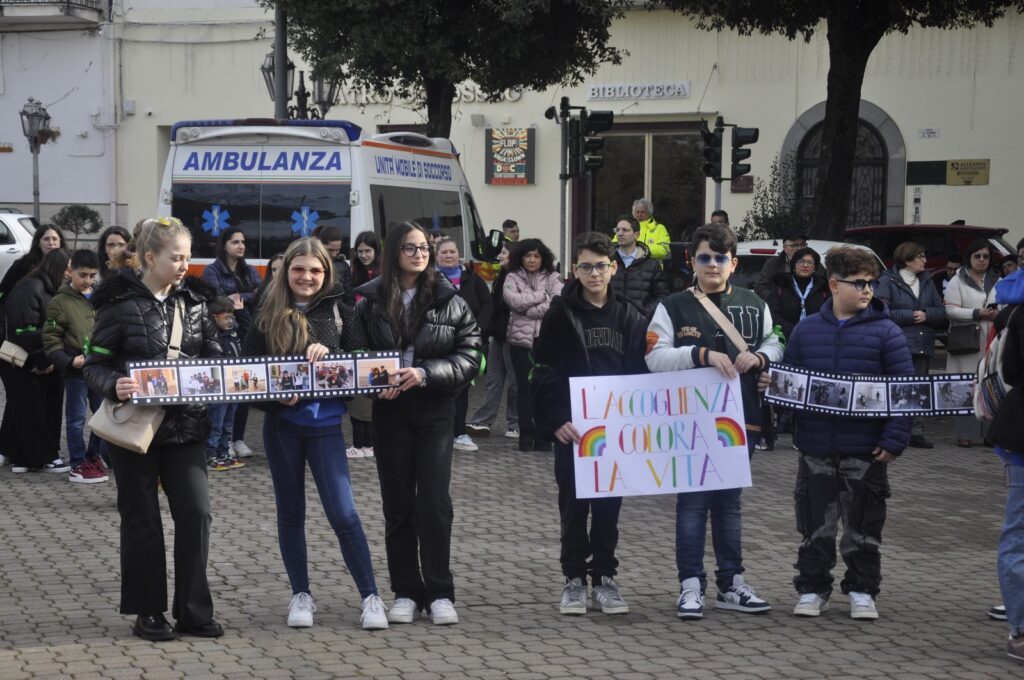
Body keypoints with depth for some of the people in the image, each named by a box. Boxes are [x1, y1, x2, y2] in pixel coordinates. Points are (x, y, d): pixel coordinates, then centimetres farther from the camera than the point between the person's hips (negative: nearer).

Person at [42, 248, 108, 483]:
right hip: (75, 370, -5)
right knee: (76, 418, 3)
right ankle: (78, 465, 11)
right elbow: (50, 339, -6)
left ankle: (93, 456, 28)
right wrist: (69, 361, -17)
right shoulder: (60, 302, -4)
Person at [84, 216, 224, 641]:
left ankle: (193, 612, 9)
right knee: (141, 519, 6)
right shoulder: (120, 303, -9)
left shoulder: (193, 300, 5)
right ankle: (147, 613, 17)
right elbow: (94, 366, -9)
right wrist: (114, 386, -29)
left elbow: (213, 358, 9)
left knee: (196, 513, 0)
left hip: (185, 426, 4)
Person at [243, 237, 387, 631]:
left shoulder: (338, 313, 1)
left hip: (324, 423, -2)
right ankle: (301, 595, 23)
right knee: (290, 513, 11)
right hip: (281, 425, 2)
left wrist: (328, 354, -18)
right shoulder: (268, 317, 2)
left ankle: (370, 597, 1)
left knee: (343, 513, -7)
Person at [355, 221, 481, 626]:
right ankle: (405, 593, 15)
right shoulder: (371, 301, 2)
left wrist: (424, 373, -16)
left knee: (434, 502, -3)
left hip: (435, 410, -1)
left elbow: (470, 356, -3)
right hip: (389, 411, 1)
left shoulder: (449, 301, 1)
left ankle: (439, 593, 6)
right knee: (397, 503, 6)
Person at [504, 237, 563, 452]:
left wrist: (529, 309, -11)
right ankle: (526, 434, 9)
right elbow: (512, 299, -11)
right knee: (524, 387, 3)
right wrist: (541, 296, -6)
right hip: (521, 339, 0)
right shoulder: (513, 278, 7)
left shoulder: (552, 278, 7)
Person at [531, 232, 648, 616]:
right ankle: (574, 579, 14)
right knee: (573, 506, 5)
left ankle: (604, 578, 17)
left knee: (609, 506, 7)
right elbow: (544, 373, -6)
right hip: (572, 428, -2)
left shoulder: (629, 318, 6)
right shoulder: (560, 315, -2)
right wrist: (556, 420, -15)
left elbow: (642, 374, 8)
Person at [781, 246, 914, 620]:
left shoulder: (886, 332, -3)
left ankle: (862, 591, 20)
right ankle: (812, 589, 21)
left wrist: (894, 439, -11)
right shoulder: (806, 329, 5)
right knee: (815, 525, 9)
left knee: (863, 525, 7)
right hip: (816, 448, 2)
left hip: (866, 449, -2)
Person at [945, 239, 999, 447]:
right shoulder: (958, 282, 4)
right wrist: (977, 314, -15)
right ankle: (965, 432, -2)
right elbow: (951, 310, -6)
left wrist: (998, 315, -5)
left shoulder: (996, 281, 18)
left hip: (992, 342, 4)